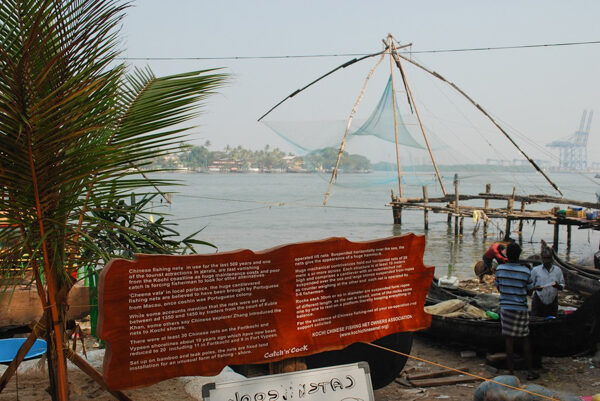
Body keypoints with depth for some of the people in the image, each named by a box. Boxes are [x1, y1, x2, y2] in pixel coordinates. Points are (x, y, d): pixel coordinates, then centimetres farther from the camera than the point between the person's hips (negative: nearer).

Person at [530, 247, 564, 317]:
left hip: (552, 302, 2)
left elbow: (562, 285, 9)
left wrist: (557, 286, -14)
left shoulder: (557, 270, 7)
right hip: (539, 301, -2)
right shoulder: (535, 270, 0)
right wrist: (535, 288, -19)